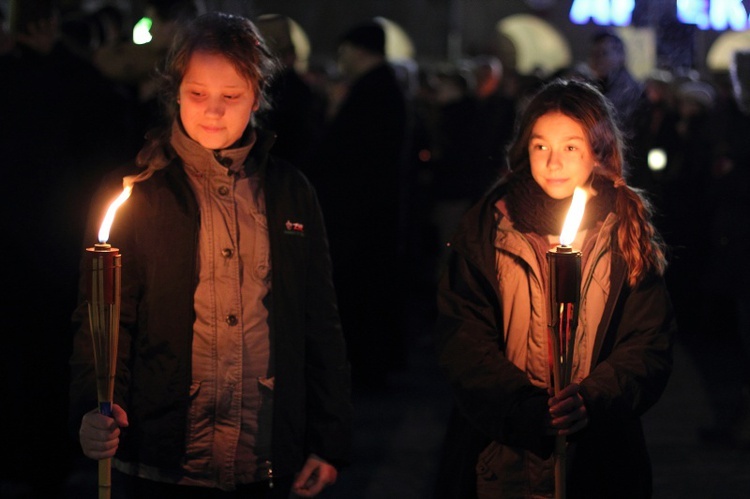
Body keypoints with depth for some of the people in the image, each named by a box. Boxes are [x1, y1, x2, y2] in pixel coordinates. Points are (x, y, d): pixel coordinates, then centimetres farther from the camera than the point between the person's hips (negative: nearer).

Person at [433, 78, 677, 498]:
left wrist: (590, 400, -20)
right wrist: (524, 408, -19)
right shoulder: (490, 224, -1)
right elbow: (460, 335, -6)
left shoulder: (628, 232, 1)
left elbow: (650, 345, -3)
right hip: (500, 454, 0)